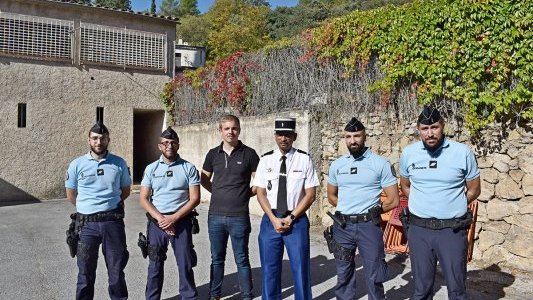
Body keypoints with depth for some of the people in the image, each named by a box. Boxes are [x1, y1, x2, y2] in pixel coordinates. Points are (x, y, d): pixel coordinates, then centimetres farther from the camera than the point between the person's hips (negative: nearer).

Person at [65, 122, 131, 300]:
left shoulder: (119, 163, 2)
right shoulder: (77, 164, 1)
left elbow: (126, 190, 13)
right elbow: (71, 195, 11)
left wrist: (109, 203, 11)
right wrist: (88, 207, 13)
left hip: (113, 222, 0)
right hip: (87, 223, 0)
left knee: (116, 270, 9)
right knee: (86, 272, 9)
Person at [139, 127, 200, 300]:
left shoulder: (189, 168, 0)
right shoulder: (151, 169, 5)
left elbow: (195, 199, -5)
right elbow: (143, 199, 2)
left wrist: (173, 218, -14)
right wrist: (160, 218, -12)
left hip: (181, 221, -2)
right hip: (156, 222, 2)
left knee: (185, 263, 4)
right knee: (155, 264, 12)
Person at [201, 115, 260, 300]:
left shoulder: (248, 154, -3)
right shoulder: (213, 154, 6)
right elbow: (204, 179, 16)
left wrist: (246, 193, -2)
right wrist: (218, 193, 7)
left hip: (239, 217, -3)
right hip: (216, 215, 3)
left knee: (241, 259, 6)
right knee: (217, 259, 15)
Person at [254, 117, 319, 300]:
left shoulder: (304, 159, -3)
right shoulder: (266, 160, 2)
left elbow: (310, 194, -4)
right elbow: (261, 193, 3)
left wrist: (290, 218, -10)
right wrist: (274, 219, -8)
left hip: (297, 220, -2)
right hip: (270, 220, 2)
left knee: (300, 268, 6)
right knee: (270, 268, 10)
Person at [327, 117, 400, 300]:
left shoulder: (381, 164, -6)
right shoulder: (337, 165, 6)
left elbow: (393, 200, -6)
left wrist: (371, 211, 1)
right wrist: (347, 209, 7)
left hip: (368, 225, -3)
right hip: (342, 226, 4)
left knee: (373, 276, 6)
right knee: (343, 274, 14)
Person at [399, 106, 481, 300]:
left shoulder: (463, 152, -6)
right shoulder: (408, 153, 1)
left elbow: (474, 190, 5)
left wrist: (453, 206, 4)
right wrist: (422, 205, 8)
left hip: (452, 230, -2)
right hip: (419, 229, 2)